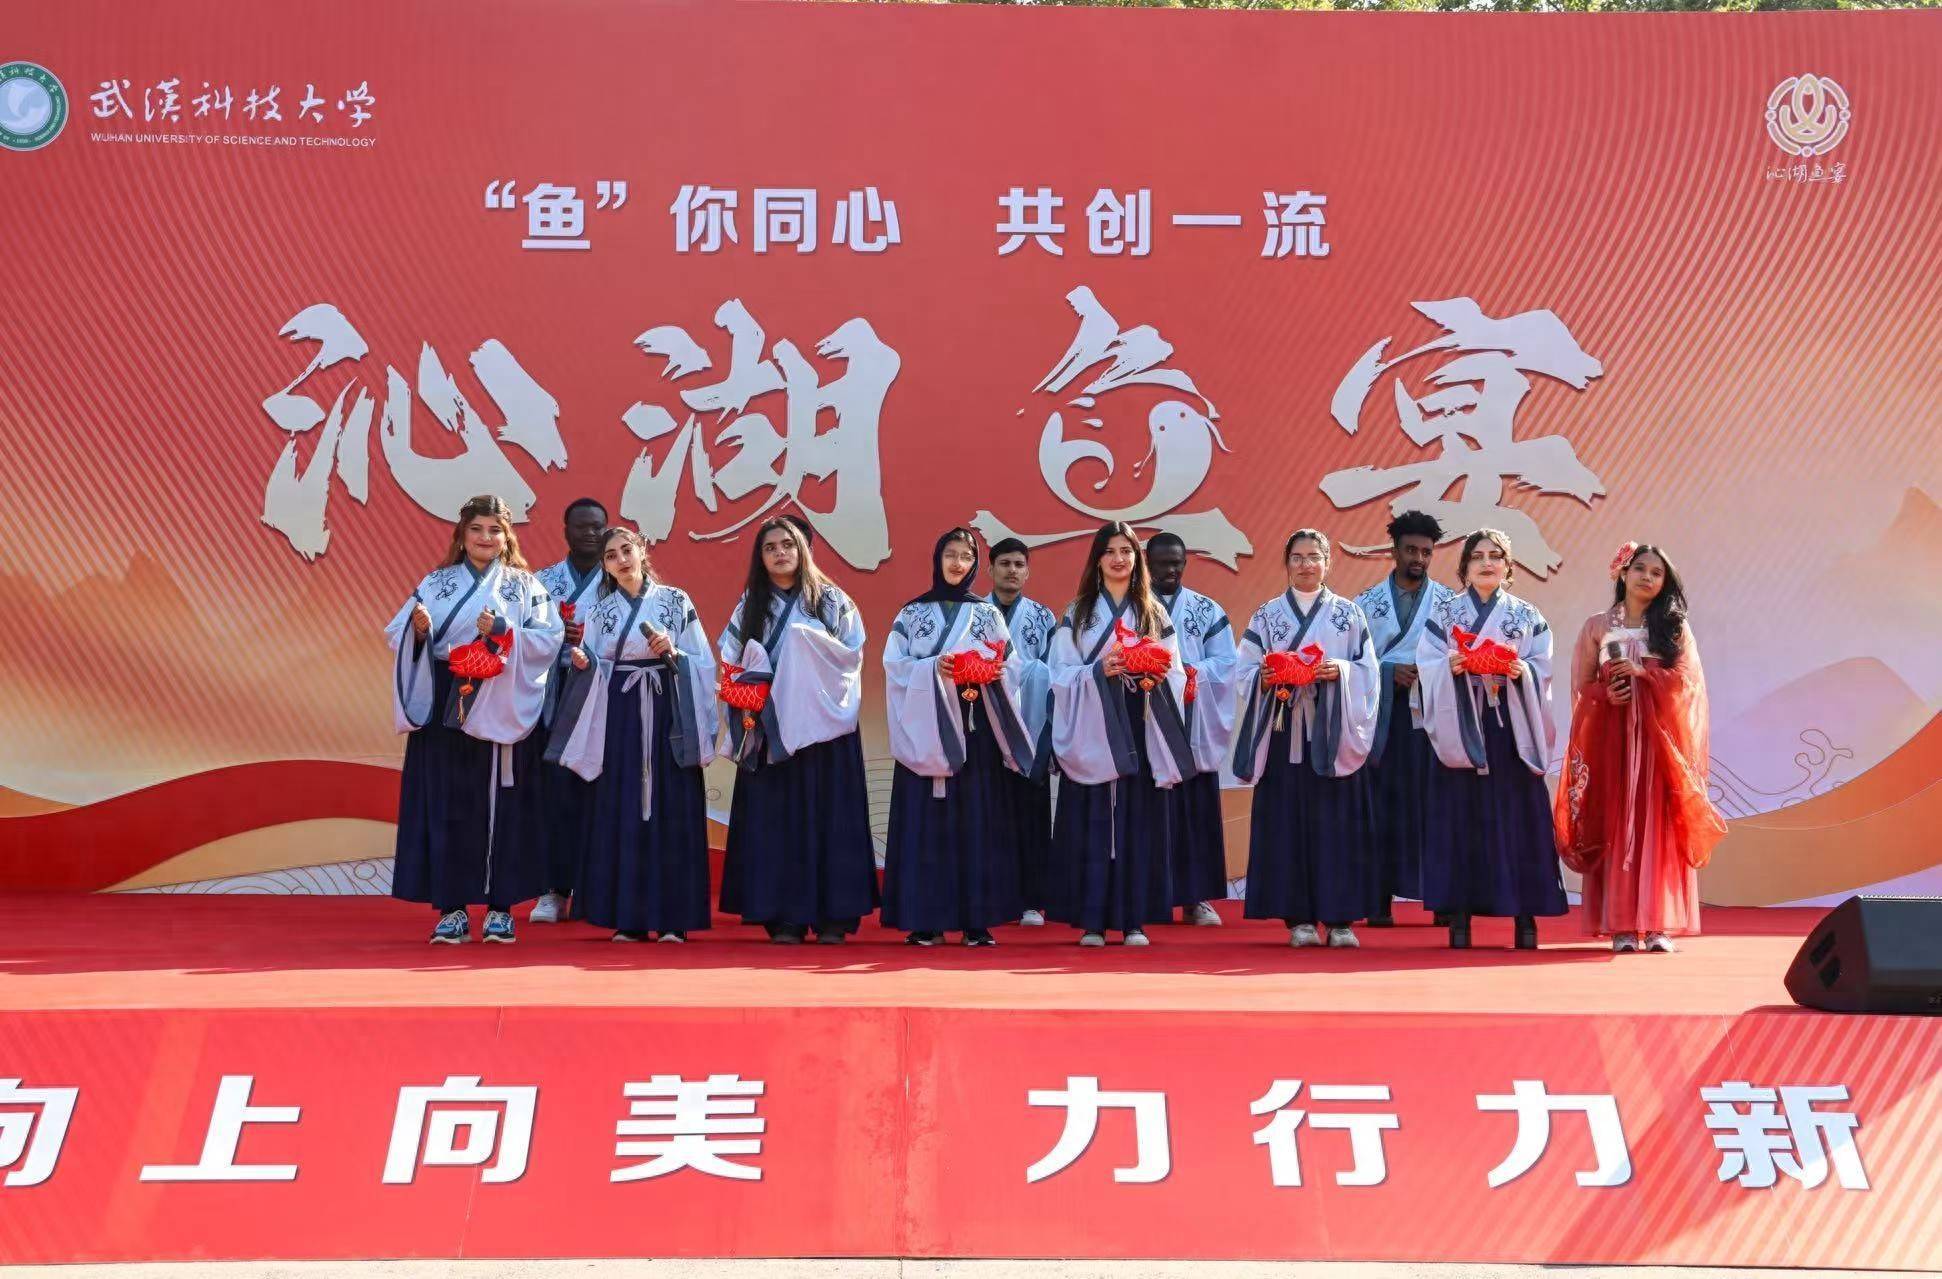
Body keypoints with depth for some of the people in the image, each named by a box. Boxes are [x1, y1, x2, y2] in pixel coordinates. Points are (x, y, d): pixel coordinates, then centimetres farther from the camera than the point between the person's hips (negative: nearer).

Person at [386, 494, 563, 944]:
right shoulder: (436, 583, 11)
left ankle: (500, 907, 8)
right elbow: (399, 635, 6)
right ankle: (452, 908, 6)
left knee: (501, 805, -1)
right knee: (447, 804, -1)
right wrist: (418, 629, -15)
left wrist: (504, 632, -16)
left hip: (502, 713, -1)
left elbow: (550, 639, -2)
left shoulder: (525, 586, 9)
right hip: (446, 708, 1)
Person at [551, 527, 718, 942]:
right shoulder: (600, 611, 11)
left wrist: (673, 653, -15)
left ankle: (672, 917, 0)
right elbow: (595, 671, 9)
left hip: (667, 717, -2)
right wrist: (584, 664, -11)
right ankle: (629, 918, 4)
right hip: (619, 718, 2)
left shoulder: (676, 601, 6)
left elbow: (702, 662, 3)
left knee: (670, 810, -4)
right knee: (621, 811, -1)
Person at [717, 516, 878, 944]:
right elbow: (731, 664, 9)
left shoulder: (832, 600, 8)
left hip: (822, 725, -2)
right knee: (775, 819, -2)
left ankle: (833, 916, -1)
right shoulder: (750, 606, 14)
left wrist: (810, 643, -13)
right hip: (768, 727, 2)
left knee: (827, 816, -4)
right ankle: (784, 917, 0)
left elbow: (852, 655, 0)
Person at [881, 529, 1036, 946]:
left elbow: (1011, 667, 6)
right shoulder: (912, 613, 9)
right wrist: (934, 668, -16)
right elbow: (894, 665, -1)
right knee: (927, 820, -3)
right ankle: (925, 920, -1)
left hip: (975, 732, 1)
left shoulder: (989, 614, 12)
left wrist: (981, 682, -13)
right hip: (927, 730, -1)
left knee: (976, 819, -2)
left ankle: (977, 920, 1)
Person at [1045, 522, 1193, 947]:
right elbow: (1061, 673, 1)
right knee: (1093, 822, -3)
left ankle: (1134, 920, 5)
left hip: (1140, 730, 1)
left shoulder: (1154, 613, 12)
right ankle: (1092, 920, 1)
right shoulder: (1077, 613, 8)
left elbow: (1176, 674, 8)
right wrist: (1098, 671, -16)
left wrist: (1155, 677, -13)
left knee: (1138, 821, 0)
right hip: (1092, 731, -1)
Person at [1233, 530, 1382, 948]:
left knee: (1336, 819, -3)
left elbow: (1368, 670, 5)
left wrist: (1340, 671, -14)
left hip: (1334, 733, 0)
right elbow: (1247, 670, 5)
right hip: (1285, 732, 0)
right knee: (1288, 820, -2)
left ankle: (1339, 918, 3)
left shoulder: (1348, 614, 10)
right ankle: (1299, 917, 3)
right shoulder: (1267, 615, 10)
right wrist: (1265, 677, -15)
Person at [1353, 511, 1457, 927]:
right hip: (1384, 714, 0)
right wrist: (1389, 671, -9)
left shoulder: (1449, 602, 9)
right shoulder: (1368, 603, 10)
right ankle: (1382, 899, 2)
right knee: (1386, 802, -1)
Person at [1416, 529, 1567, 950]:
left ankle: (1525, 917, 2)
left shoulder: (1527, 616, 11)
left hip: (1512, 728, 0)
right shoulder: (1443, 614, 10)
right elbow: (1428, 667, 0)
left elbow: (1542, 670, 3)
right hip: (1460, 727, 0)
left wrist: (1520, 671, -16)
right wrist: (1450, 667, -19)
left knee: (1516, 816, -2)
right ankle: (1459, 916, 2)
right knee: (1461, 818, -2)